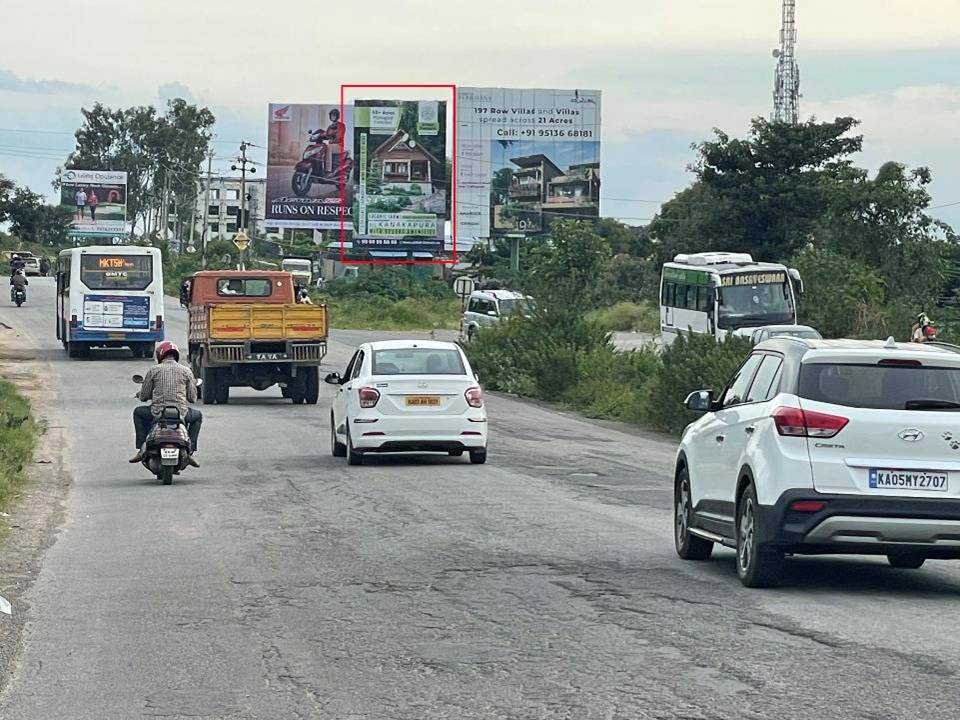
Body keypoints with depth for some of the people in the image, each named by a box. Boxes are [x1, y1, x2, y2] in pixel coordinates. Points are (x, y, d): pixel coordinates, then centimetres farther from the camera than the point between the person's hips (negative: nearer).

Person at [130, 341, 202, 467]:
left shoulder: (154, 370, 3)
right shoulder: (186, 371, 5)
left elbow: (143, 396, 6)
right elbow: (192, 398, 7)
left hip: (157, 413, 0)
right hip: (181, 413, 0)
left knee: (138, 412, 31)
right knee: (198, 416, 33)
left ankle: (142, 450, 21)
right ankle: (189, 451, 19)